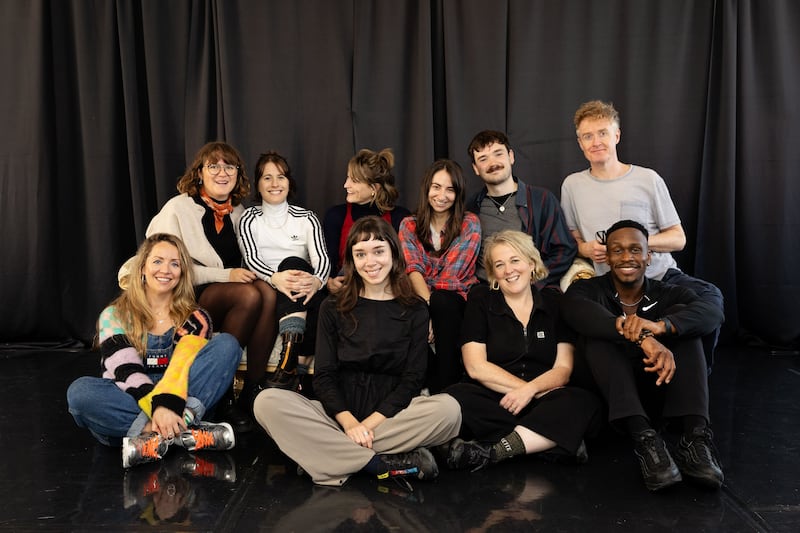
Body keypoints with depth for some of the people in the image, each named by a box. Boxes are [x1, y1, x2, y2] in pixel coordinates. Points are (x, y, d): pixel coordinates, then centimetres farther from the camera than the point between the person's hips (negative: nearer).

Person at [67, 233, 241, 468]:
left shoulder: (194, 318, 8)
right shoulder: (115, 316, 5)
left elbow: (185, 364, -10)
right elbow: (125, 371, -10)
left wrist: (168, 404, -31)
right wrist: (156, 408, -29)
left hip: (180, 400, 1)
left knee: (227, 343, -18)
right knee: (79, 391, -31)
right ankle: (186, 429, -35)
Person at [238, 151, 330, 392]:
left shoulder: (306, 218, 14)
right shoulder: (249, 219, 13)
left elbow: (322, 258, -2)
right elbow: (251, 259, -5)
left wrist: (316, 280, -28)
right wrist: (276, 278, -30)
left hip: (304, 296, 1)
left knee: (293, 263, -31)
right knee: (292, 265, -31)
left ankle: (289, 363, -46)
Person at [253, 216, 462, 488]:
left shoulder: (415, 310, 7)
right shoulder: (333, 308, 10)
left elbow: (412, 379, 0)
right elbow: (323, 376, 1)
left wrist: (369, 423, -14)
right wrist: (349, 422, -16)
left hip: (389, 413, -1)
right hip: (338, 412, 1)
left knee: (448, 408, -29)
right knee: (267, 402, -25)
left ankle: (342, 457, -23)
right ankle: (382, 464, -27)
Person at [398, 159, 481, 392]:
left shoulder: (470, 224, 3)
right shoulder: (409, 225, 9)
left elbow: (452, 277, -7)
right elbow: (412, 270, -8)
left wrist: (433, 306, -17)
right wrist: (428, 305, -25)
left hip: (456, 300, -1)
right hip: (421, 299, 1)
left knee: (444, 305, -37)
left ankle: (444, 387, -28)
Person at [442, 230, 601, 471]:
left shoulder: (555, 302, 11)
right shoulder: (481, 300, 7)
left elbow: (563, 368, 4)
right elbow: (476, 366, -3)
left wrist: (530, 390, -17)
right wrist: (532, 390, -9)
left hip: (540, 403, 1)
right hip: (492, 401, -1)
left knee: (585, 402, -29)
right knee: (456, 397, -33)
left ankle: (494, 451, -32)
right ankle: (556, 442, -28)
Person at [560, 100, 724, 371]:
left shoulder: (647, 179, 2)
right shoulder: (572, 185, 8)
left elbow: (678, 239, 4)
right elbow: (572, 239, 16)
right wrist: (586, 249, -8)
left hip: (661, 274, -1)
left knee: (710, 296, -29)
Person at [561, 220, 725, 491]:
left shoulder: (667, 294, 8)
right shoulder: (589, 290, 3)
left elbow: (712, 312, -15)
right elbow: (575, 309, -25)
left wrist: (660, 326, -36)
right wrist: (641, 337, -39)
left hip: (659, 399, 2)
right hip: (608, 401, -1)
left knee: (679, 315, -14)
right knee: (599, 334, -23)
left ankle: (695, 435, -29)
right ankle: (643, 438, -39)